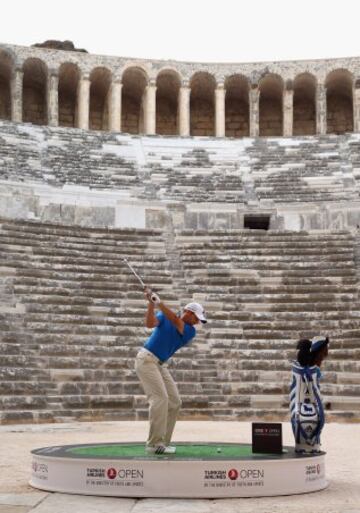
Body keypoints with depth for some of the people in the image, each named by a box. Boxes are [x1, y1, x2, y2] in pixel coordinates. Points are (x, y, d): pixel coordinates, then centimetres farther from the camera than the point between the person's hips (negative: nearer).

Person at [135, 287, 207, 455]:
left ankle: (162, 442, 8)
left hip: (160, 365, 7)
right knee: (160, 398, -19)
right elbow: (150, 323, -20)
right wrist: (151, 304, -32)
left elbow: (176, 321, -18)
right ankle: (154, 444, -18)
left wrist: (160, 303, -31)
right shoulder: (164, 316, -2)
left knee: (174, 402, 4)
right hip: (146, 359, -7)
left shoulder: (190, 331, 2)